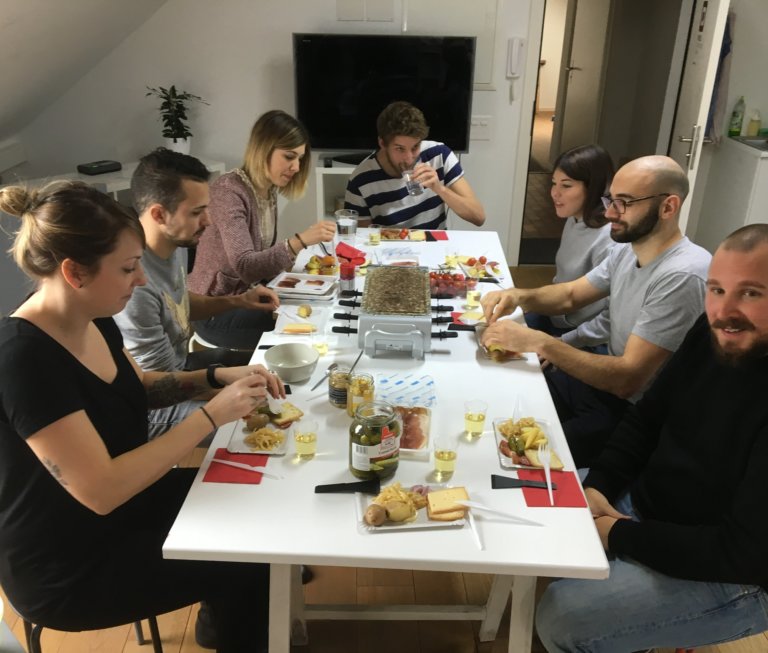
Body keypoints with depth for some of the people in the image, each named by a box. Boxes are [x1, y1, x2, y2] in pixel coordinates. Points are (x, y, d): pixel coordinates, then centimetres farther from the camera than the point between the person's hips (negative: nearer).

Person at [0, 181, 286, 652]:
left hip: (119, 502, 8)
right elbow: (101, 490, -33)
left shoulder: (94, 321, -5)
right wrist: (212, 415, -28)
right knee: (251, 565, -7)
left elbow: (136, 388, 14)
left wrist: (217, 376, -3)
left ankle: (225, 612, 34)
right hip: (64, 568, -8)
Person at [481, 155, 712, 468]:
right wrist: (518, 296, -8)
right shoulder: (627, 249, 2)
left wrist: (540, 343, -32)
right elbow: (570, 294, 13)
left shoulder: (682, 276, -27)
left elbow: (628, 379, -29)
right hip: (605, 379, 8)